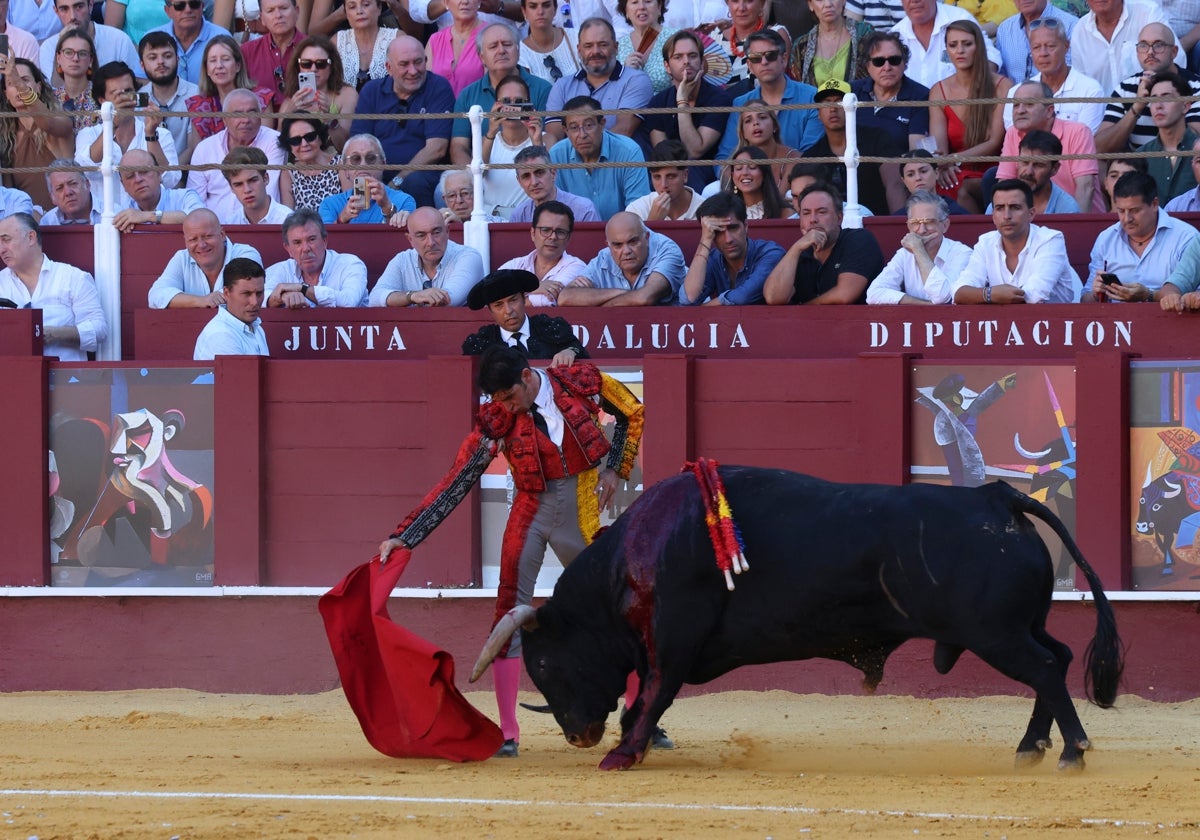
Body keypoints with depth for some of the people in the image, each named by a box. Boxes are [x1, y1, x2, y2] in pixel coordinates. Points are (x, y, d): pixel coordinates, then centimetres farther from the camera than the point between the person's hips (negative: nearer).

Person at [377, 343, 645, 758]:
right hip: (531, 515, 0)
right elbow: (454, 485, -15)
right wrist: (404, 537, -21)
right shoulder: (497, 420, -13)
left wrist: (614, 468, -3)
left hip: (584, 518, 0)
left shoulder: (582, 381, -11)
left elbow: (632, 413, 7)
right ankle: (507, 735, -3)